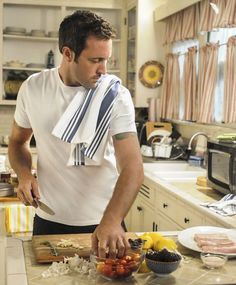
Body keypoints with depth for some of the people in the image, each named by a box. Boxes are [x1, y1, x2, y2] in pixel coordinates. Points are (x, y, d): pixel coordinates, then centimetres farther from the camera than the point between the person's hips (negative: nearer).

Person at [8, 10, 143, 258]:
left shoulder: (116, 96, -15)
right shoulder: (33, 88, -7)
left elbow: (133, 167, -23)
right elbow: (18, 141, 9)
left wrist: (112, 221, -38)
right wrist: (24, 174, -12)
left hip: (103, 222, -2)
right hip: (49, 220, 2)